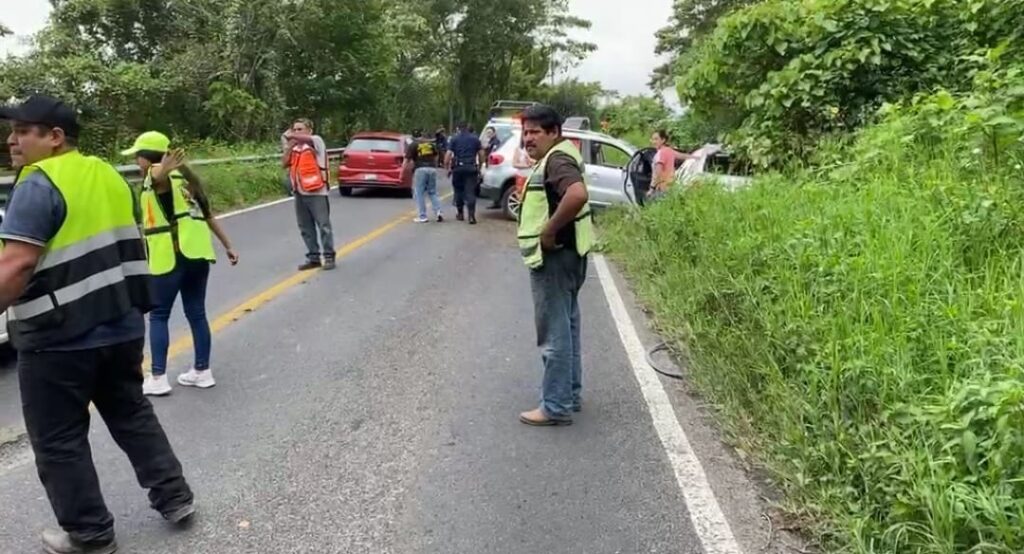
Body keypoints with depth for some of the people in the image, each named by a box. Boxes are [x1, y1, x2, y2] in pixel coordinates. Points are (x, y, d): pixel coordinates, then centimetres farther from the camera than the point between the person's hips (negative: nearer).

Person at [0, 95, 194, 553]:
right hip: (122, 326, 8)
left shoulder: (39, 184, -15)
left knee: (57, 441, 8)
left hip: (59, 338, -8)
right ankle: (174, 497, 26)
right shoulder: (108, 176, 10)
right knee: (131, 413, 21)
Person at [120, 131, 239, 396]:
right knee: (196, 313, 13)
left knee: (158, 316, 4)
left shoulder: (156, 174, -5)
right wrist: (227, 245, 26)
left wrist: (162, 172, -58)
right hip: (197, 253, 7)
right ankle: (202, 371, 18)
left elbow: (160, 177, -34)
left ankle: (158, 378, 4)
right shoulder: (182, 175, 17)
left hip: (170, 257, -7)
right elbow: (208, 214, 20)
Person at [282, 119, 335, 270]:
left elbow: (307, 139, -24)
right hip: (300, 193, 7)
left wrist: (290, 135, -16)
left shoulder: (316, 141, -3)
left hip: (316, 192, -6)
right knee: (306, 228, 9)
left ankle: (328, 257, 6)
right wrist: (289, 146, -1)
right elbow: (284, 163, 7)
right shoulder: (294, 147, 14)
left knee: (324, 226, -2)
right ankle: (313, 257, 16)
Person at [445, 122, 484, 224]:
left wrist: (448, 168, 5)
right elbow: (481, 155, 7)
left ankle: (460, 213, 22)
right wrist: (479, 168, 17)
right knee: (470, 192, -2)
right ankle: (471, 215, -12)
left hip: (458, 167, 0)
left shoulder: (454, 139, 4)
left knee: (459, 190, 15)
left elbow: (448, 155, -4)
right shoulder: (475, 139, 8)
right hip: (471, 168, 0)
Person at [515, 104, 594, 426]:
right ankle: (570, 395, 27)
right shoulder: (558, 157, 15)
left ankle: (556, 407, 4)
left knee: (554, 334, -4)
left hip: (555, 257, -11)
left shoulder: (557, 159, -17)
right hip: (563, 255, 11)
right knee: (566, 329, 17)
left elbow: (577, 194, -36)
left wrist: (548, 230, -27)